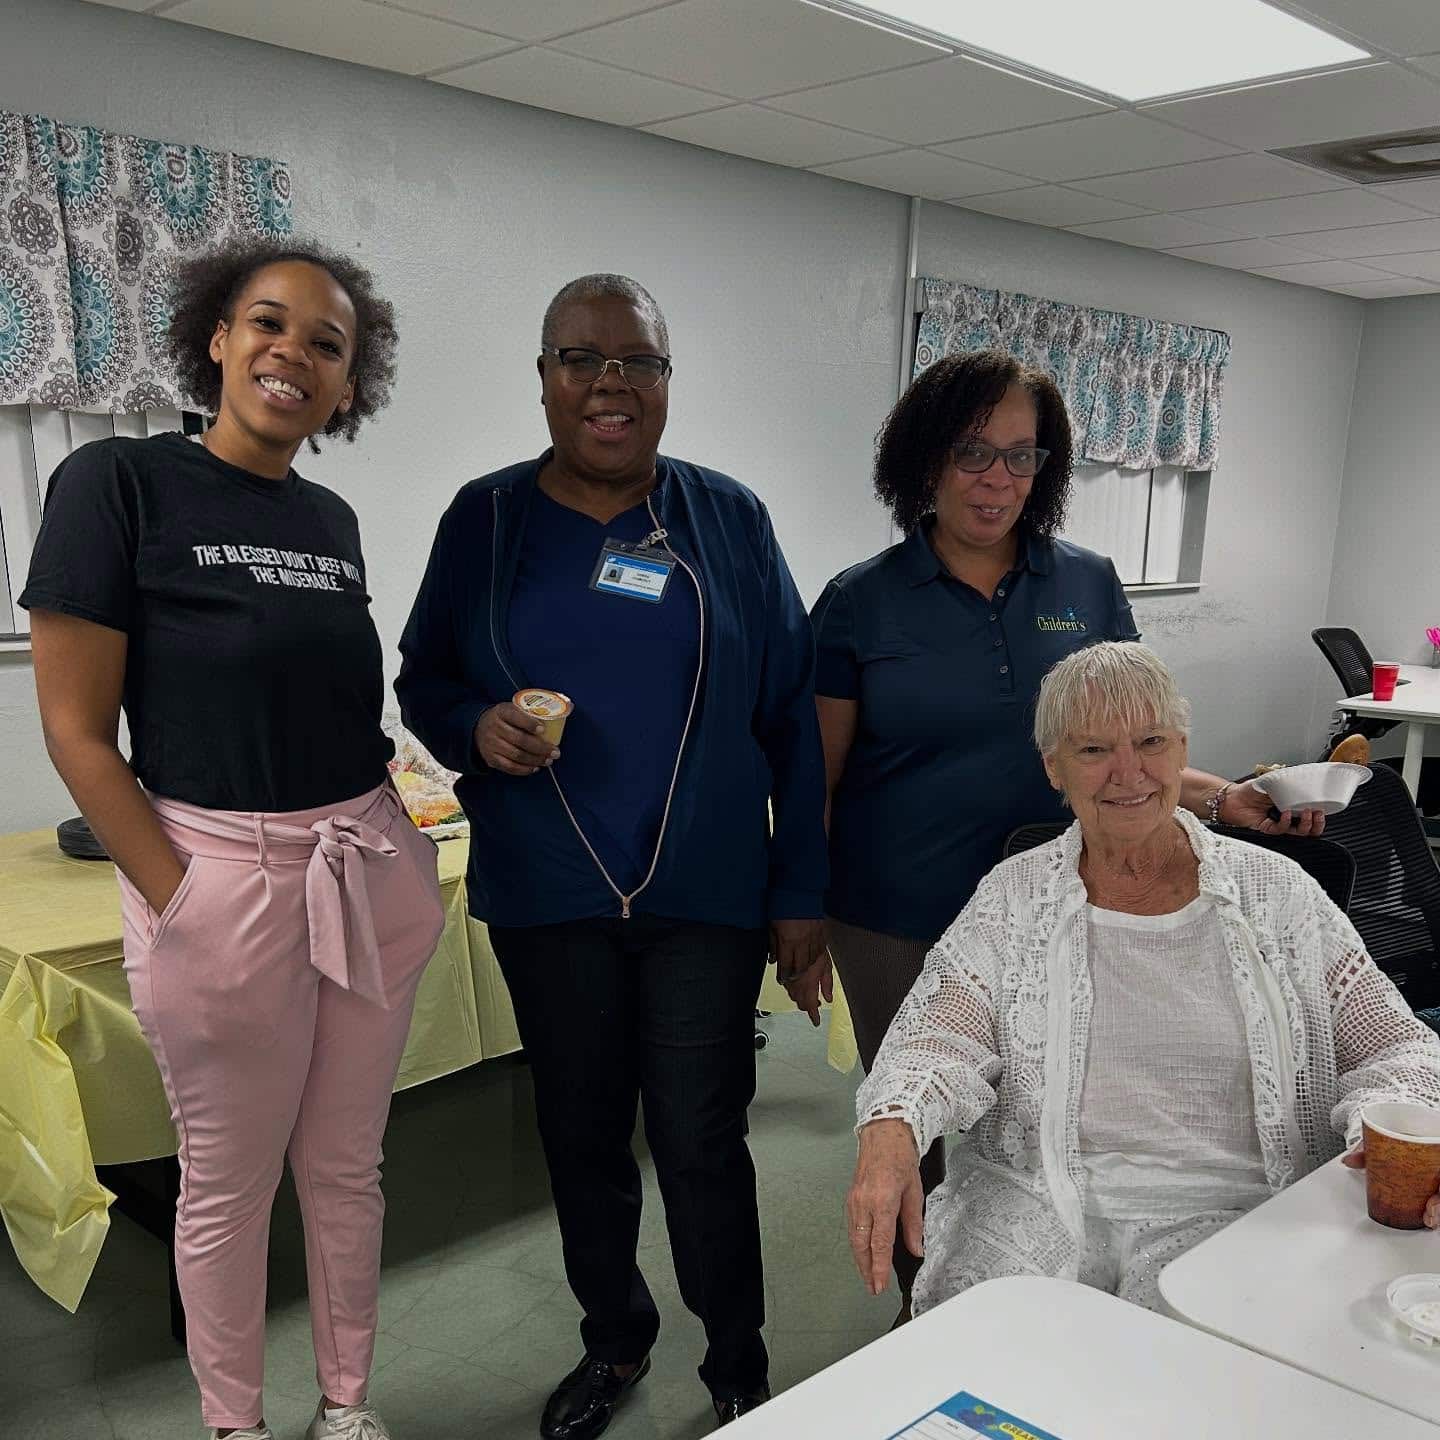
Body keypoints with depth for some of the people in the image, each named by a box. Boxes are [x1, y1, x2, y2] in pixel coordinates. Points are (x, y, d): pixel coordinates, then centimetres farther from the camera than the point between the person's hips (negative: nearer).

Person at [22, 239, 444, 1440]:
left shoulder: (332, 519, 9)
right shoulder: (119, 483, -7)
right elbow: (76, 728, -10)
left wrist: (388, 844, 6)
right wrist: (177, 898, -14)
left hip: (372, 874, 5)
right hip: (223, 876, -5)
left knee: (346, 1166, 17)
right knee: (229, 1181, 12)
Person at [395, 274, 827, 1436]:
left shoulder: (728, 519, 0)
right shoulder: (486, 518, 1)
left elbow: (790, 716, 1)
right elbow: (423, 679, 9)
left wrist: (802, 892, -1)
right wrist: (477, 729, -15)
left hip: (707, 895, -1)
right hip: (546, 901, 2)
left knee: (702, 1141, 4)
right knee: (581, 1133, 15)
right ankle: (615, 1340, 41)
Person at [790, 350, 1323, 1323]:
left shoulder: (1089, 587, 1)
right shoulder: (862, 604, -5)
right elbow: (816, 778, 0)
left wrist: (1224, 797, -14)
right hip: (897, 931, -1)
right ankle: (924, 1322, 39)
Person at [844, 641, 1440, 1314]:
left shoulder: (1275, 890, 7)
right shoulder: (1012, 897, 7)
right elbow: (940, 1036, -4)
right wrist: (890, 1128, -25)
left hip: (1233, 1214, 0)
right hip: (1033, 1206, 0)